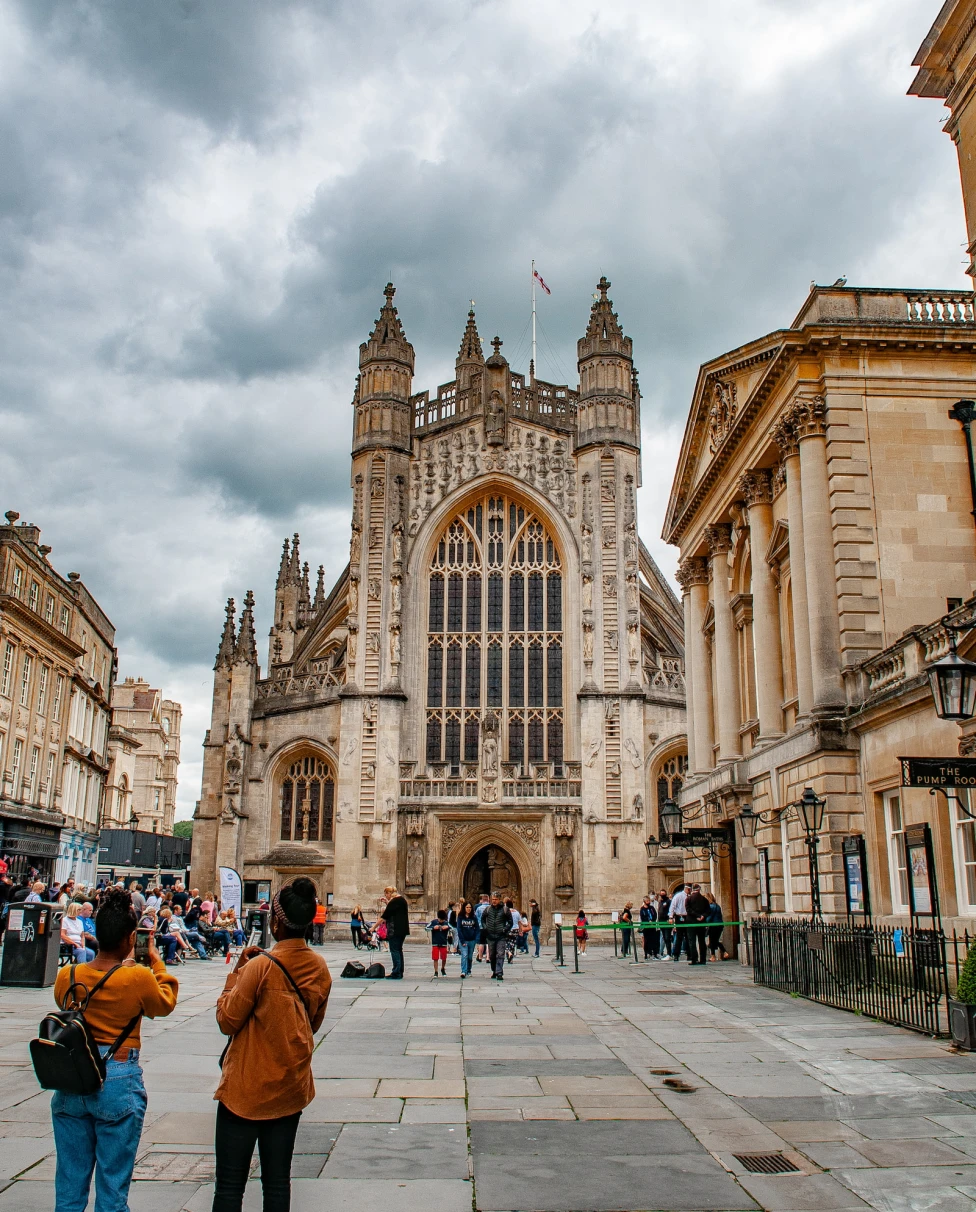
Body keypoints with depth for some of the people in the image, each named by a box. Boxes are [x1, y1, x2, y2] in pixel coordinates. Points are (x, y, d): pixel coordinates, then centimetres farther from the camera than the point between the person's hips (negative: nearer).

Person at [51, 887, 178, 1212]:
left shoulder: (67, 976, -4)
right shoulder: (138, 978, -16)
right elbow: (165, 1003, 4)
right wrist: (156, 962, 13)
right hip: (118, 1082, -4)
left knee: (69, 1185, 16)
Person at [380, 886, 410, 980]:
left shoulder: (393, 901, -15)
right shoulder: (402, 899, 14)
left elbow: (384, 916, -15)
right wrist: (387, 903, 22)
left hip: (394, 930, -10)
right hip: (402, 929, 10)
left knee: (394, 951, -5)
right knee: (399, 950, 14)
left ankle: (396, 973, -6)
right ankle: (400, 972, 17)